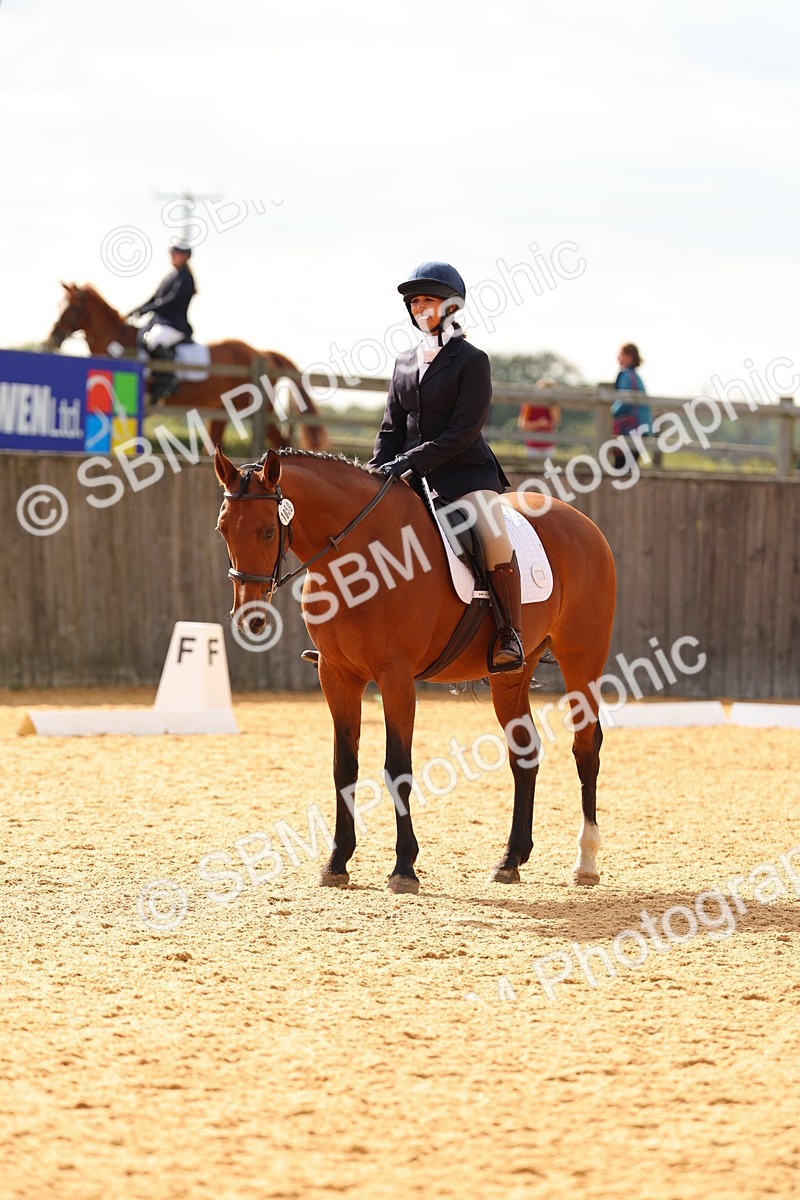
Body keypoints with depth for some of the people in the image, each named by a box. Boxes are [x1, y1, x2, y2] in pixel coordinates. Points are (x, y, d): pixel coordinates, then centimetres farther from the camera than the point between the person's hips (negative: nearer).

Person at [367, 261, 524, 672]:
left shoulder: (471, 360, -5)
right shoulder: (405, 362, 14)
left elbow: (464, 430, -13)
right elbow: (392, 427, 16)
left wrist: (412, 461, -20)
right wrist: (375, 470, -2)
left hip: (465, 471, -6)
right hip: (409, 474, 6)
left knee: (494, 538, -31)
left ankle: (510, 636, -23)